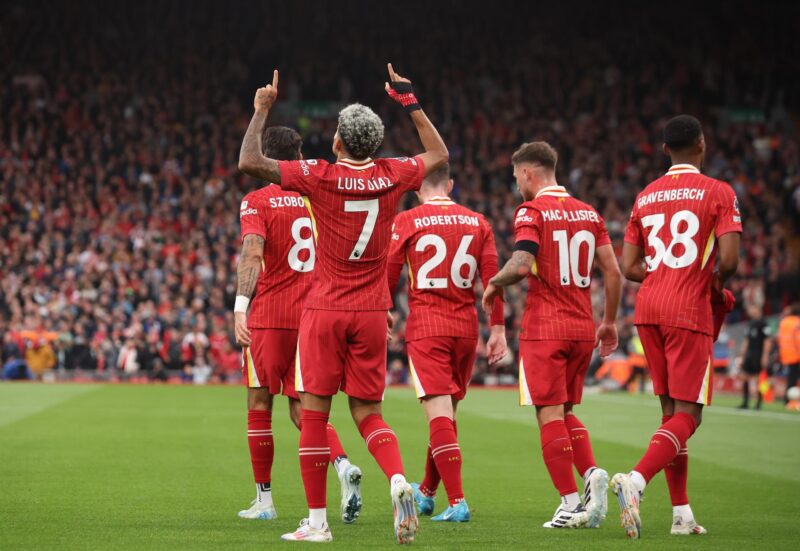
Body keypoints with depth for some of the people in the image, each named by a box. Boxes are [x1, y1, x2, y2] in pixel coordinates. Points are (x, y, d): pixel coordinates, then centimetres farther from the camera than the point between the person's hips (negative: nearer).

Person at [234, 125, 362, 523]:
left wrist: (240, 307, -24)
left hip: (268, 316, -4)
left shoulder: (256, 202, -4)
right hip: (312, 316, 4)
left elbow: (252, 253, -19)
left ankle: (264, 500, 11)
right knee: (303, 408, 8)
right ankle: (343, 465, -19)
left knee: (259, 405, 9)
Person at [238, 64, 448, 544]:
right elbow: (439, 155, 22)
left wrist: (262, 110, 3)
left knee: (314, 412, 4)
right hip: (371, 312, 3)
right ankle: (399, 480, -16)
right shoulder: (392, 176, 1)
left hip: (325, 310, -3)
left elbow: (250, 162, -10)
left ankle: (317, 520, 4)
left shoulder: (321, 177, -10)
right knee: (368, 412, 11)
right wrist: (410, 101, 28)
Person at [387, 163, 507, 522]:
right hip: (466, 328, 4)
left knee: (439, 412, -8)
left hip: (425, 327, -4)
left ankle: (457, 502, -17)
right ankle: (427, 492, 32)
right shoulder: (477, 222, 7)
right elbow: (492, 278, 3)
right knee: (448, 410, 16)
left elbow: (388, 278, -1)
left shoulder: (406, 222, -2)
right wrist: (498, 328, 6)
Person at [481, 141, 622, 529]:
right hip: (582, 327, 6)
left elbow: (522, 265, -22)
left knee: (550, 414, -2)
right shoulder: (589, 213, 12)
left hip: (544, 327, -6)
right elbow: (613, 271, 9)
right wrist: (610, 322, 17)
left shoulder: (532, 211, -7)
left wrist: (493, 284, -2)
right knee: (565, 412, 18)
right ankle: (591, 473, -4)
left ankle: (571, 503, -5)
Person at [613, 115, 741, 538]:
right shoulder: (718, 193, -4)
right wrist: (715, 283, 7)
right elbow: (729, 260, -13)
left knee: (671, 411, 13)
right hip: (689, 312, -6)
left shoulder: (645, 197, 11)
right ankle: (636, 479, -28)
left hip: (648, 311, 6)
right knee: (687, 416, -5)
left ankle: (681, 513, 14)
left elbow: (629, 267, 8)